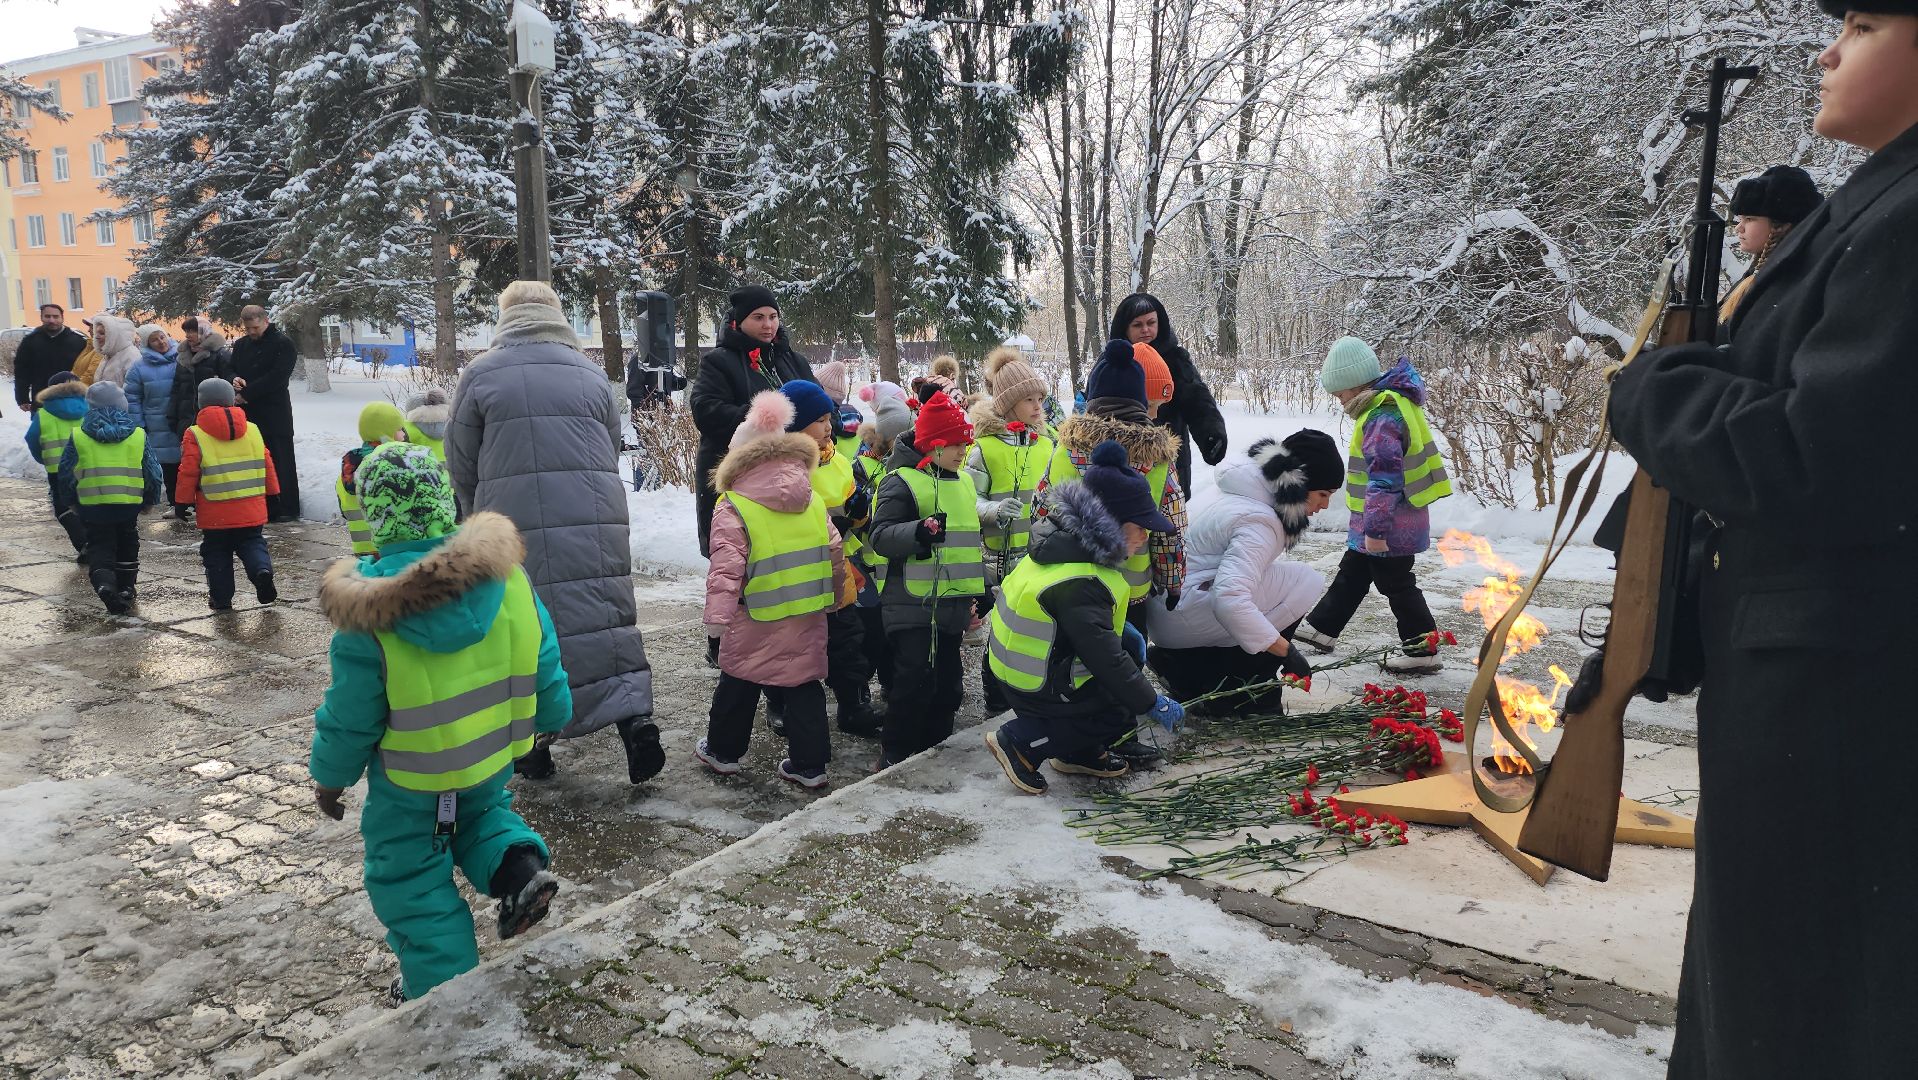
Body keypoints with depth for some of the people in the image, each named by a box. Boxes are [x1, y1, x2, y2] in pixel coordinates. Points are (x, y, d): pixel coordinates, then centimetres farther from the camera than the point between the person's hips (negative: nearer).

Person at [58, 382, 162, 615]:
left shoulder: (78, 436, -2)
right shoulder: (138, 435, -1)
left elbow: (66, 472, 4)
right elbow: (153, 471, 4)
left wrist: (71, 499, 20)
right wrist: (149, 499, 18)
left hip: (92, 505, -1)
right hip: (129, 504, 1)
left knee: (99, 546, 6)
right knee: (127, 546, 21)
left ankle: (104, 583, -20)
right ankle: (126, 587, 25)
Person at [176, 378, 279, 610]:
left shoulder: (195, 435, -6)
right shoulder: (252, 430, 5)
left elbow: (188, 473, -7)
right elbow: (267, 465, 9)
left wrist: (185, 501, 4)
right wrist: (271, 492, 19)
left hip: (215, 513, -2)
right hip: (251, 511, 2)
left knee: (217, 554, 11)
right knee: (253, 544, 13)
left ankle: (221, 597, 13)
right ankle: (263, 569, -16)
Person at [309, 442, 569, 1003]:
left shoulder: (368, 610, -24)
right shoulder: (504, 572, -15)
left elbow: (349, 714, -14)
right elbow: (542, 653, -3)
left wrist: (329, 777, 4)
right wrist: (552, 713, 16)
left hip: (413, 779, -4)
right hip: (495, 754, 4)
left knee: (410, 875, 16)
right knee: (481, 808, 33)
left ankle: (443, 984, 21)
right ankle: (518, 865, 5)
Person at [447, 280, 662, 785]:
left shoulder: (480, 375, 2)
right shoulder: (592, 374, 9)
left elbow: (461, 466, 7)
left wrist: (480, 523, 22)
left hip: (514, 530, -2)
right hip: (599, 525, 2)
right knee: (608, 621, 5)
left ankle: (530, 745, 13)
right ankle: (635, 717, -9)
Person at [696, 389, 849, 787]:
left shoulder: (731, 509, -11)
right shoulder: (814, 501, 3)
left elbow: (725, 568, -18)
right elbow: (834, 554, 9)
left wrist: (717, 615, -16)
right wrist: (833, 599, 21)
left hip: (756, 623, -3)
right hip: (808, 619, 3)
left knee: (738, 684, 16)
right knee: (804, 686, 11)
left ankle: (723, 751, 32)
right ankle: (810, 763, 13)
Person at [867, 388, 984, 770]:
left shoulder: (963, 481, 15)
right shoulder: (902, 481, -10)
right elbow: (881, 537, -18)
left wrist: (975, 594, 24)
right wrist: (919, 532, -36)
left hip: (952, 603, 8)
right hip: (912, 604, -7)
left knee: (947, 680, 13)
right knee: (915, 678, -7)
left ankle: (936, 746, 28)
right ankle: (895, 753, 8)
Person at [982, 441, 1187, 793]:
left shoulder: (1067, 543, -2)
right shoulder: (1078, 584, -32)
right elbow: (1105, 659, -27)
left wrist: (1121, 631, 11)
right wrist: (1153, 703, -18)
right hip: (1039, 690, -9)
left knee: (1131, 644, 15)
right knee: (1122, 711, 0)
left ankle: (1080, 752, 21)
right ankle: (1020, 741, -1)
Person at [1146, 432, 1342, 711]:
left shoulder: (1255, 496, 9)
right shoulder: (1259, 523, -22)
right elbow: (1229, 600, -34)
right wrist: (1286, 651, -28)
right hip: (1180, 617, -10)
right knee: (1304, 582, -12)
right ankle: (1235, 690, -4)